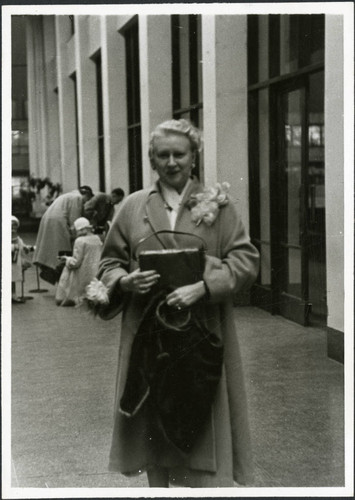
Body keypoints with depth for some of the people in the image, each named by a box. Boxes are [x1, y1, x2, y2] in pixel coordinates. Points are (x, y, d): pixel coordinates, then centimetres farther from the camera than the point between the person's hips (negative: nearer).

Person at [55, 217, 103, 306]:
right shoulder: (97, 239, 7)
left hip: (85, 276, -7)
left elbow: (76, 263, -15)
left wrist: (67, 259, 5)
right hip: (97, 275, 7)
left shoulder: (80, 241, -14)